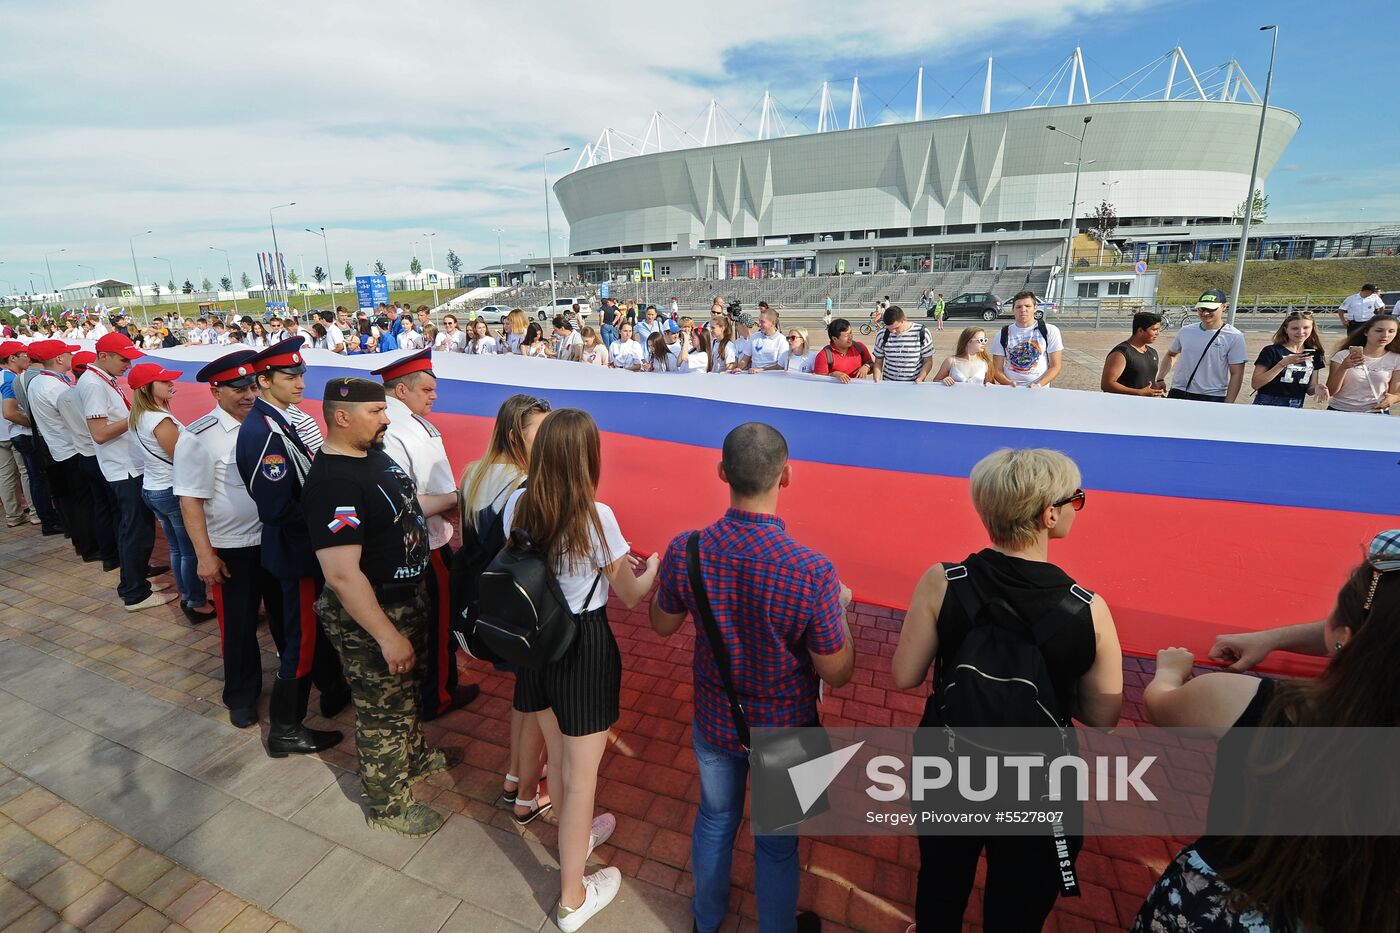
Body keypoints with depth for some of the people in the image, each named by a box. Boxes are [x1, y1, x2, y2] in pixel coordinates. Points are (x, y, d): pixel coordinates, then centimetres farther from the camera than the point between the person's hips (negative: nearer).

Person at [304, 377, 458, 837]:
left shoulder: (375, 454, 0)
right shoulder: (333, 481, -29)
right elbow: (341, 575, -31)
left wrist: (453, 498, 12)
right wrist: (387, 636, -28)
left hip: (408, 599, 9)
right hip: (368, 616, -9)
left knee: (407, 690, 28)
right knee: (382, 711, 11)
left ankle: (414, 756, 52)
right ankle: (388, 804, 33)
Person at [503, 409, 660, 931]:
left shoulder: (517, 505, -7)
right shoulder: (597, 517, -23)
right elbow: (630, 597, -11)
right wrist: (653, 569, 11)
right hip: (585, 646, -6)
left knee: (558, 756, 27)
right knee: (582, 773, 12)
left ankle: (575, 838, 54)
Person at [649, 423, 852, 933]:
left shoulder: (686, 550, -23)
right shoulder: (813, 572, -32)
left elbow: (663, 625, -4)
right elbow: (836, 673, -19)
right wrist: (840, 608, -2)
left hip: (714, 723, 3)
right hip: (783, 735, -3)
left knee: (715, 819, 29)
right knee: (776, 844, 23)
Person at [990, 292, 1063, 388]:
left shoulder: (1050, 331, 7)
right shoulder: (1002, 335, 9)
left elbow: (1055, 367, 5)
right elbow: (997, 369, 7)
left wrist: (1038, 385, -11)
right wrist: (1008, 383, -12)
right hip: (1009, 389, 0)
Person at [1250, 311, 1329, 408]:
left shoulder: (1315, 354, 7)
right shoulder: (1271, 351, -8)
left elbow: (1310, 388, 12)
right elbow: (1255, 384, -17)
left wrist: (1317, 388, -11)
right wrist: (1283, 364, -22)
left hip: (1296, 408, 5)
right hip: (1267, 406, -4)